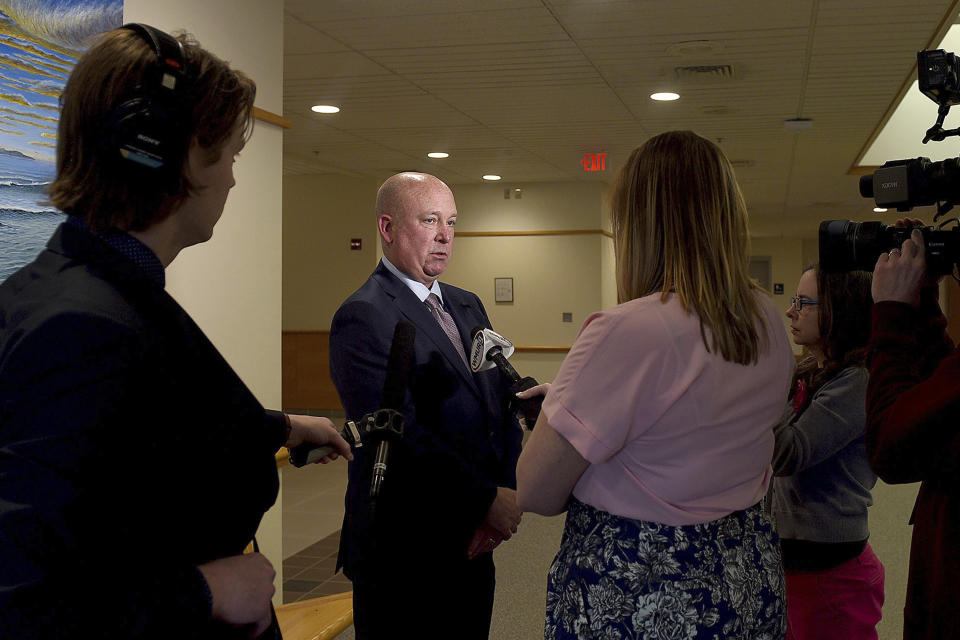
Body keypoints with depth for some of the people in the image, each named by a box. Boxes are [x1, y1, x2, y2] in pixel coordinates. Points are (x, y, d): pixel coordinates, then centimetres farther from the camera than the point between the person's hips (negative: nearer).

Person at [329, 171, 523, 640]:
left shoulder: (468, 306, 12)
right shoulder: (363, 317, -14)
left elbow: (503, 407, 7)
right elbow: (400, 435, -22)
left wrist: (503, 493, -8)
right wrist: (487, 499, -18)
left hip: (471, 545, 8)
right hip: (403, 551, -7)